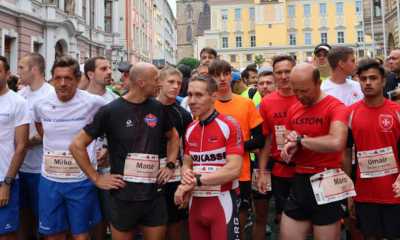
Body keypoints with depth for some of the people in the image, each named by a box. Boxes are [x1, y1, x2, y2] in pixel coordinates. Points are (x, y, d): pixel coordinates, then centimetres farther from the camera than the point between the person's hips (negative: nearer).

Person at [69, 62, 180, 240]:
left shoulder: (158, 109, 3)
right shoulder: (111, 111, -10)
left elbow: (173, 137, 20)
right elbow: (77, 145, -6)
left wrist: (170, 165, 7)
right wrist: (96, 178, -9)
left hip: (155, 195, 4)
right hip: (124, 196, -3)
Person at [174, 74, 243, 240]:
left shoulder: (229, 126, -12)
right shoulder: (190, 130, 9)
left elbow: (234, 169, -19)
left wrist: (196, 181, -18)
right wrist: (186, 175, -9)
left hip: (222, 201, -6)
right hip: (196, 202, 6)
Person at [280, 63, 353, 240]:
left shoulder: (335, 107, -12)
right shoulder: (293, 110, 10)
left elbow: (336, 143, -31)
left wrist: (301, 140, -16)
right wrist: (289, 147, -10)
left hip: (325, 185, -6)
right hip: (299, 182, 6)